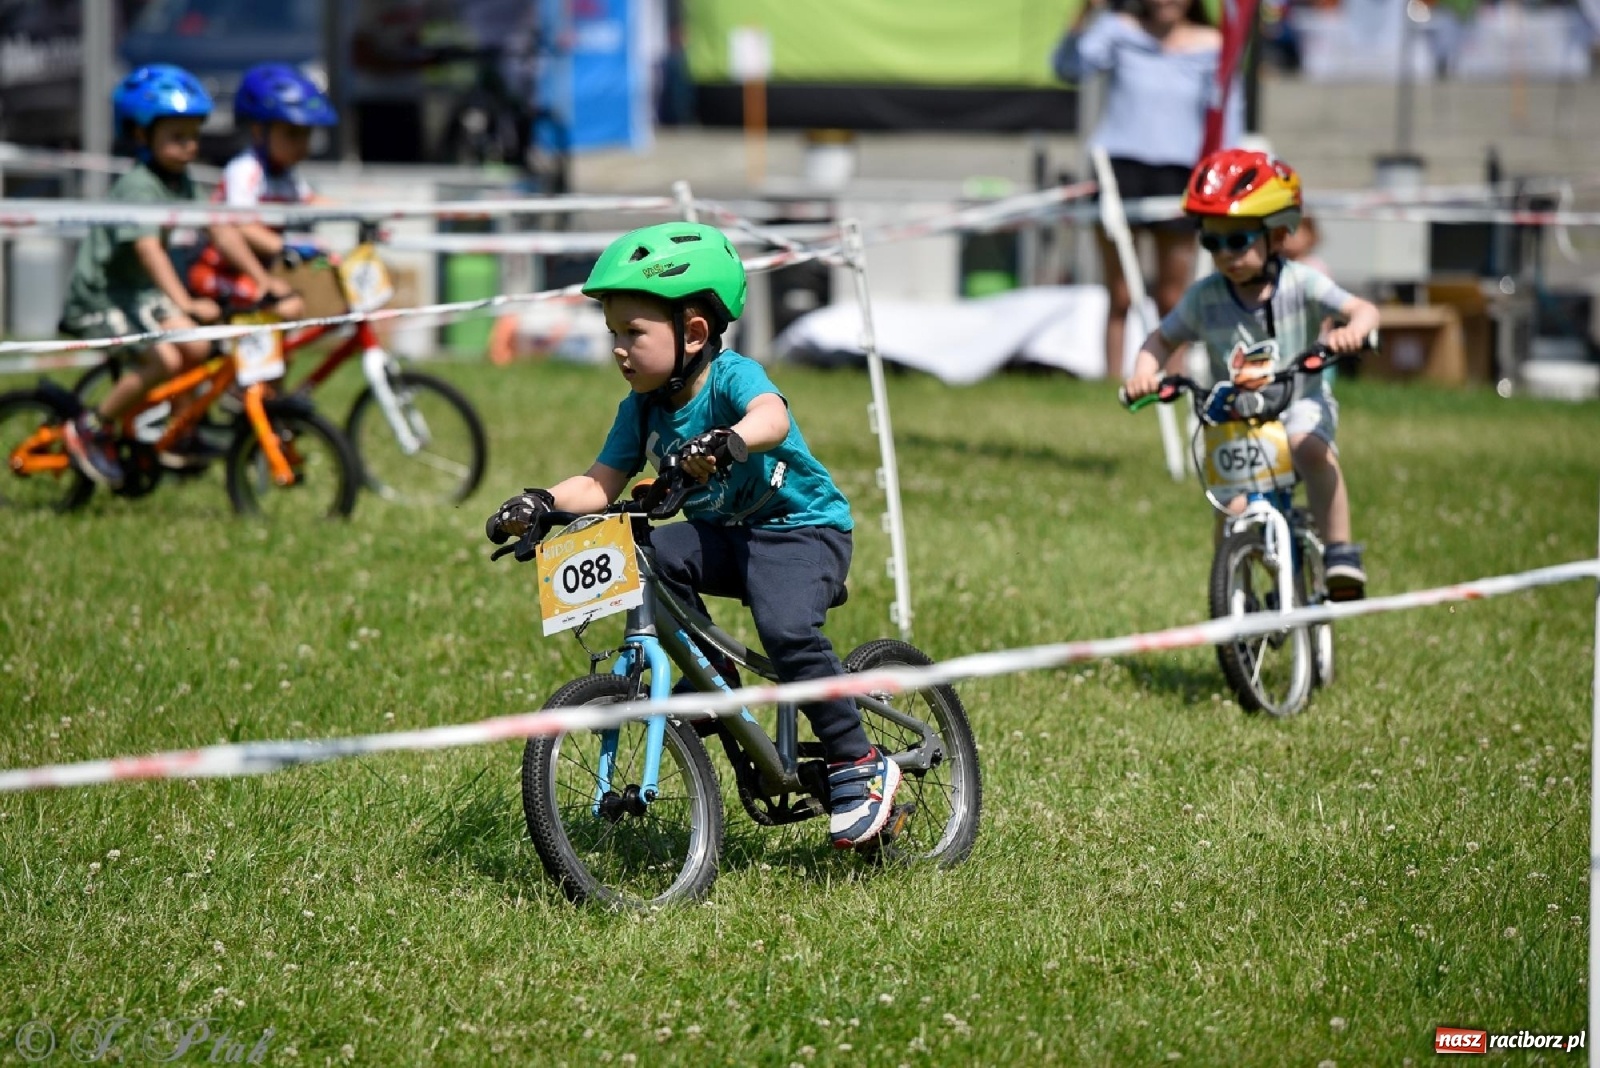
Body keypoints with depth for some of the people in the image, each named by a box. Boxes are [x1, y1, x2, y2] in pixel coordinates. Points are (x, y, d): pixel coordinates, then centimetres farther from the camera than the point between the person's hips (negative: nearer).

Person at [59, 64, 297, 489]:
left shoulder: (182, 183, 3)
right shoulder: (137, 187, -24)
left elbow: (221, 231, 0)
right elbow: (149, 250, -36)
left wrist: (263, 279, -11)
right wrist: (186, 304, -47)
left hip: (137, 292, 8)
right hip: (98, 293, -8)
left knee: (196, 347, -11)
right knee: (164, 358, -24)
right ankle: (89, 430, -9)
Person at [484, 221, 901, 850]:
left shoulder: (731, 376, -20)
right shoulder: (642, 410, -1)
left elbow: (772, 418, -42)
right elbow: (601, 484, -4)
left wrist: (727, 440, -64)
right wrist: (543, 504, -23)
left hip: (802, 528, -6)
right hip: (724, 534, 6)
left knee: (787, 632, -30)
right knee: (652, 557, -24)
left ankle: (860, 766, -14)